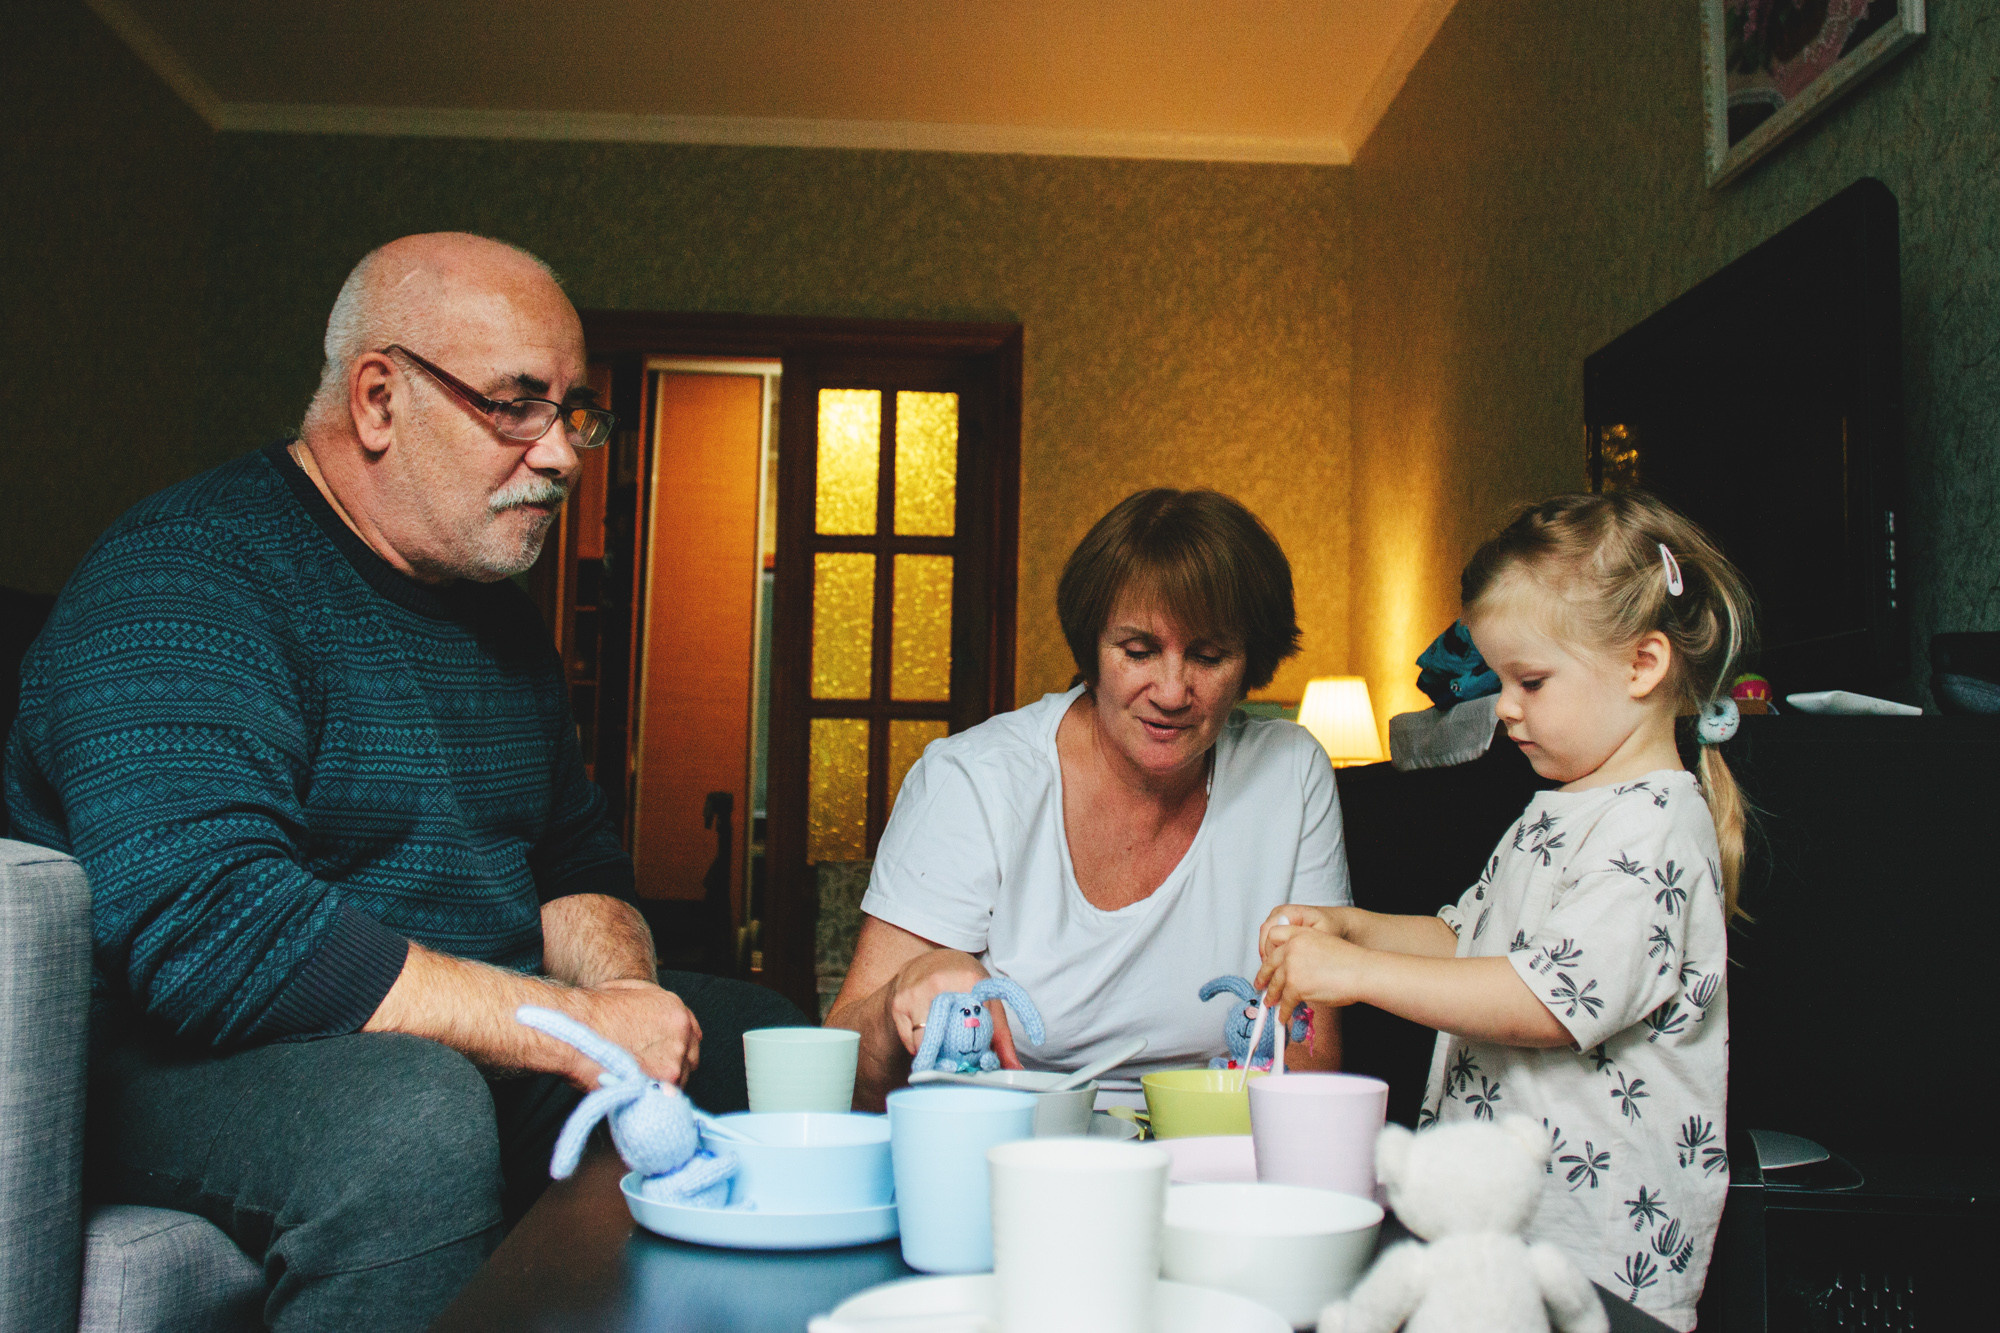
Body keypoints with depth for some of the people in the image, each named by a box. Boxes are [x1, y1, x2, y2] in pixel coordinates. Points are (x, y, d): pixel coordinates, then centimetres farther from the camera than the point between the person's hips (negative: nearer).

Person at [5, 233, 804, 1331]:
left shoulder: (498, 610, 12)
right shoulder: (187, 576, -16)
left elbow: (574, 861, 18)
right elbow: (202, 925, -29)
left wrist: (621, 989, -7)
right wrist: (575, 1028, -26)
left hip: (469, 1052, 9)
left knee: (754, 1035, 6)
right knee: (416, 1120, -38)